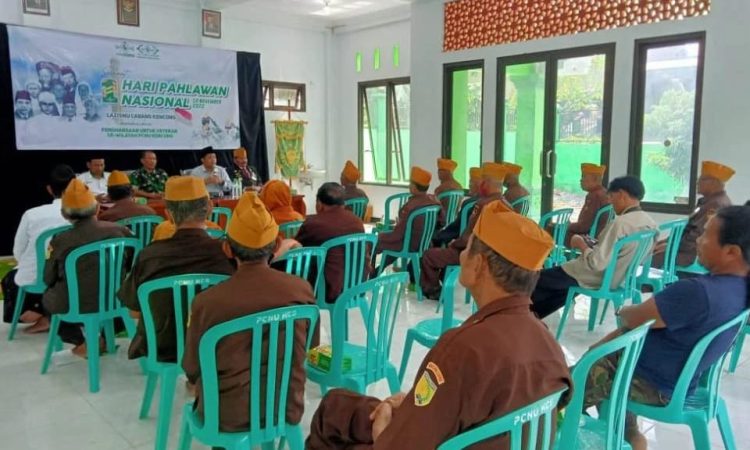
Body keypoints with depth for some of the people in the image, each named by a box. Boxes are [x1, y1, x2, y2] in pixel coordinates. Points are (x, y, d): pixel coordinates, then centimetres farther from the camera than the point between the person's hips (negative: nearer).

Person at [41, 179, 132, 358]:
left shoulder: (61, 240, -13)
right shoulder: (119, 230, -8)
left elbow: (48, 279, 0)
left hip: (77, 305, -2)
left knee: (47, 296, 28)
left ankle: (80, 342, 19)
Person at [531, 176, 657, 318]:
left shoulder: (620, 223, -28)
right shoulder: (650, 222, -2)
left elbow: (597, 264, -29)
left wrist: (581, 244, -12)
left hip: (600, 280, -9)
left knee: (539, 278, 6)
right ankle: (536, 314, 34)